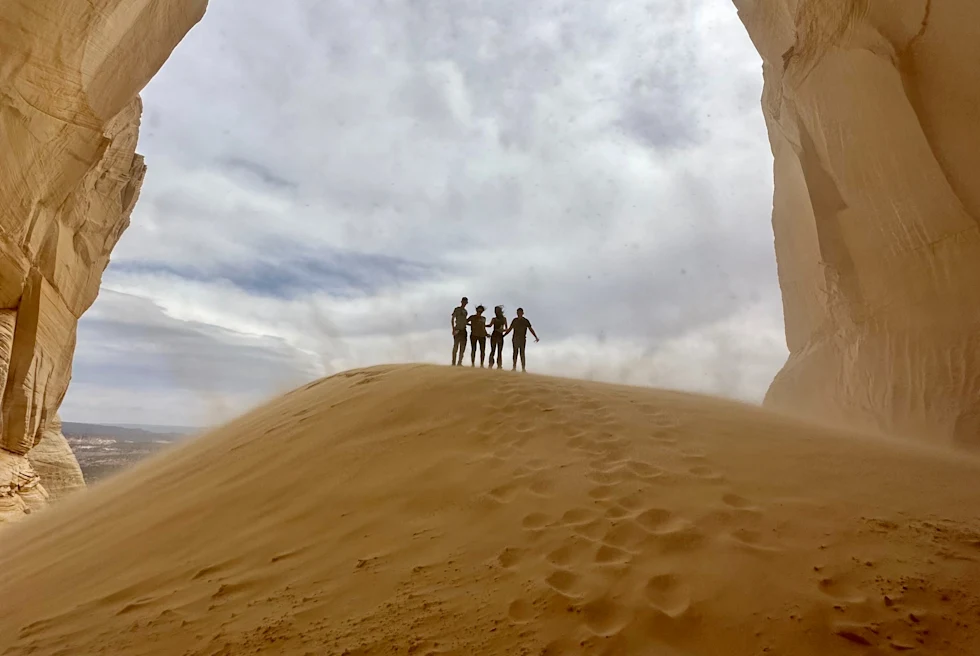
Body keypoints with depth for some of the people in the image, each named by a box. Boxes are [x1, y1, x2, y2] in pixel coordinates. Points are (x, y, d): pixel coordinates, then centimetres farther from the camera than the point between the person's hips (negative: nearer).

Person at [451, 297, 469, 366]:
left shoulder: (465, 311, 16)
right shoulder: (457, 309, -1)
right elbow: (452, 319, -6)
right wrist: (453, 329, -15)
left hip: (463, 330, 6)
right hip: (457, 330, -6)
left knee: (463, 347, 3)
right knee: (456, 346, -7)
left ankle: (459, 363, 6)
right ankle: (454, 363, -4)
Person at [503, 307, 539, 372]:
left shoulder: (526, 321, 0)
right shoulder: (514, 320, 9)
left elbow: (531, 330, 1)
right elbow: (509, 329, 15)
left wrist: (536, 337, -8)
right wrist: (503, 335, 11)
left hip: (522, 339, -3)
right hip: (515, 339, 3)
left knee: (522, 353, -10)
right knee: (515, 353, 3)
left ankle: (523, 368, -12)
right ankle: (514, 368, 5)